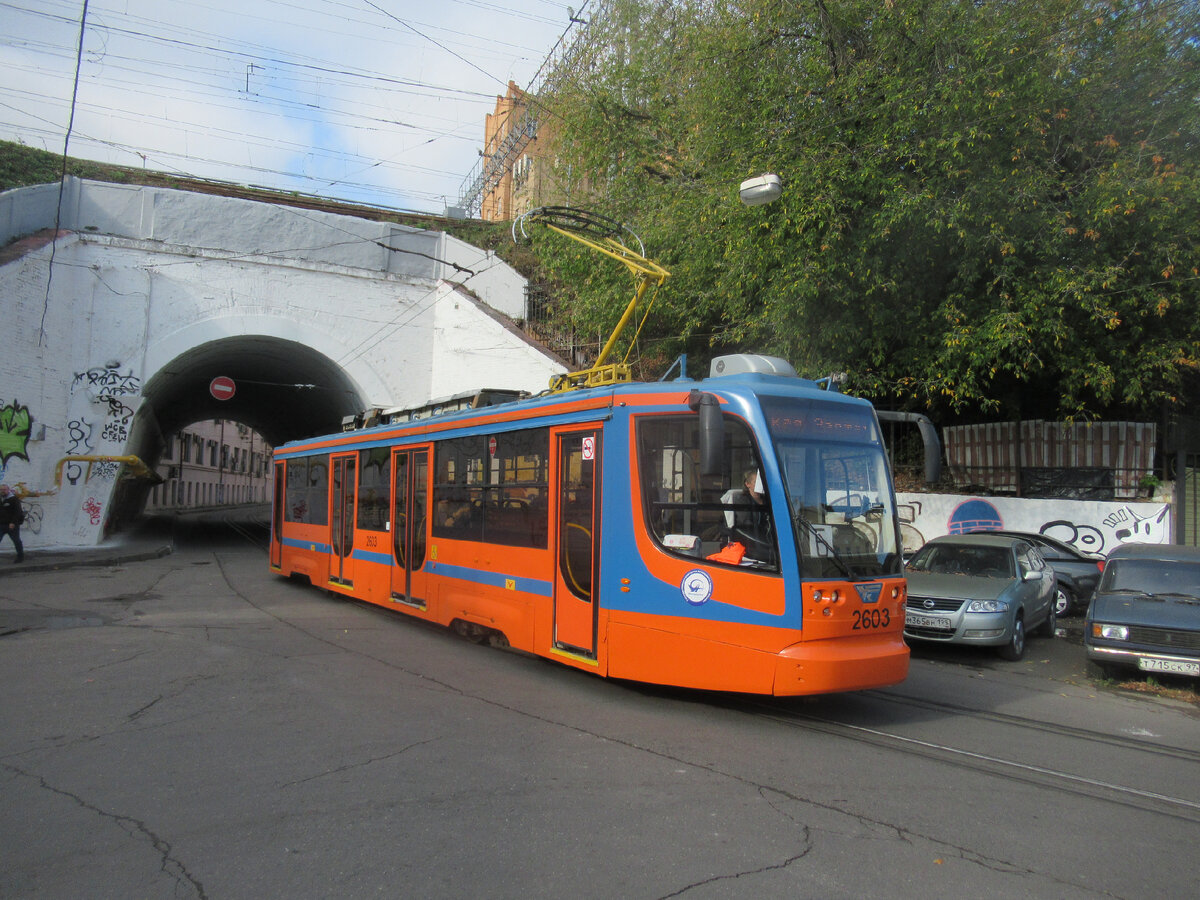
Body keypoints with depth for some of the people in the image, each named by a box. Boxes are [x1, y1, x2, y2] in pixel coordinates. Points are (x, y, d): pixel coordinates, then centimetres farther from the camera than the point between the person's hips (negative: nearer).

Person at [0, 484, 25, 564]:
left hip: (12, 525, -6)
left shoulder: (14, 499, -8)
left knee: (16, 541, 5)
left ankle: (20, 556, 18)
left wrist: (13, 522, -21)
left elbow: (18, 512, -14)